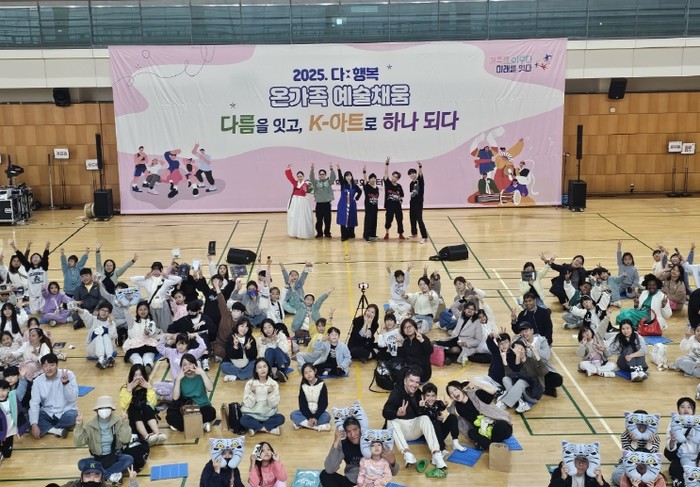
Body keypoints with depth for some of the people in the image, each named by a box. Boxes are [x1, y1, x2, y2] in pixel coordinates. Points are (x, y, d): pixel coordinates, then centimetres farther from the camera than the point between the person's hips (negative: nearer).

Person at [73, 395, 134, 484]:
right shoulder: (90, 425, -8)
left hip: (115, 457, 0)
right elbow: (78, 443, -13)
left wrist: (125, 423, -30)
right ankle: (112, 475, -26)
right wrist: (79, 426, -24)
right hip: (98, 459, 1)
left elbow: (125, 440, -20)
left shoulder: (118, 422, -10)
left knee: (129, 459, -31)